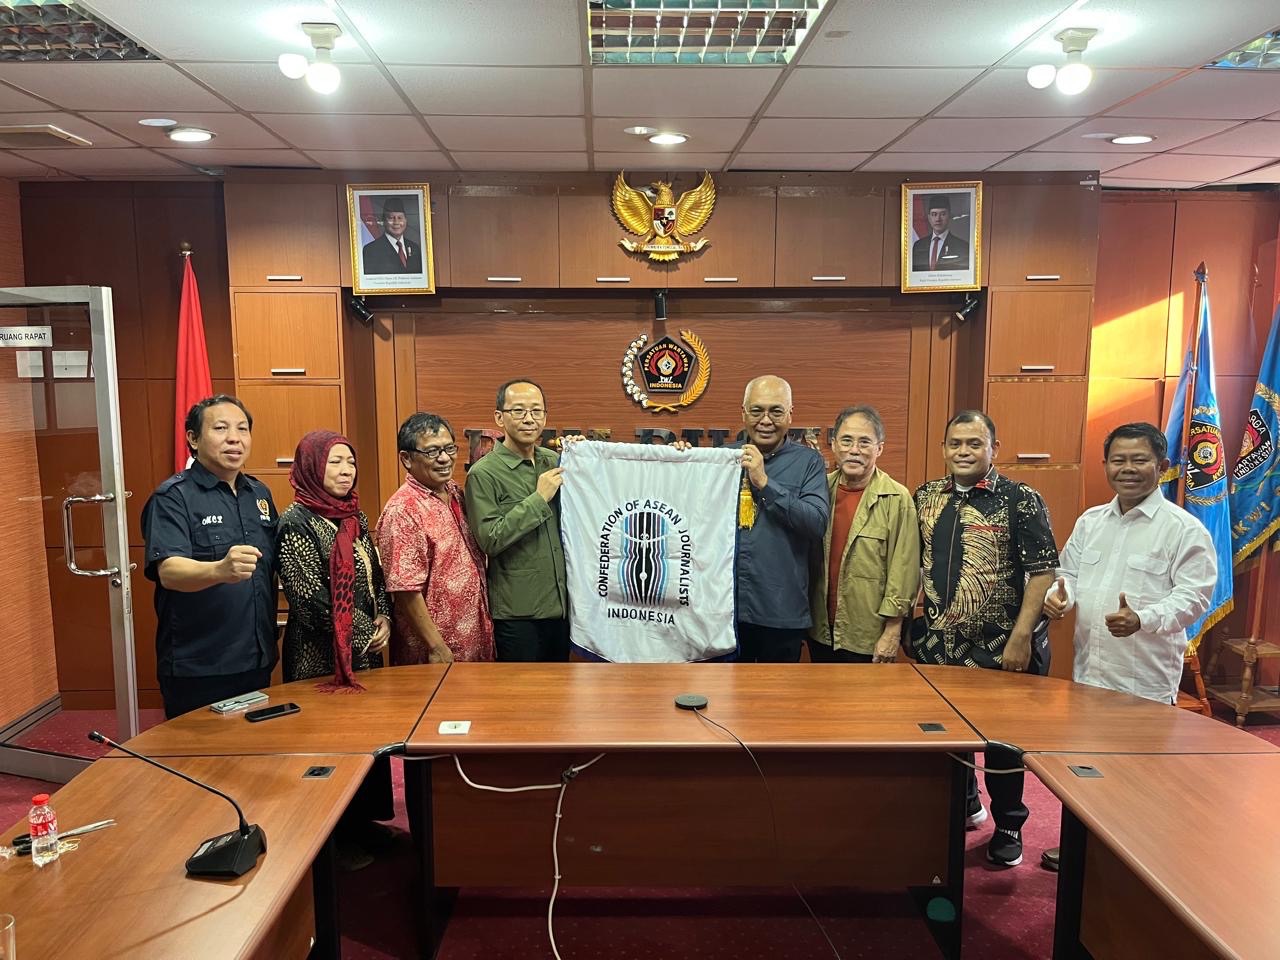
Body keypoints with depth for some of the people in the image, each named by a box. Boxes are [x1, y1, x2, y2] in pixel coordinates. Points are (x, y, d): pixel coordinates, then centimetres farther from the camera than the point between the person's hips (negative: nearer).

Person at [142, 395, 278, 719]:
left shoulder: (259, 493, 9)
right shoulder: (173, 497, -11)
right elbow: (169, 571, -25)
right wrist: (220, 570, -44)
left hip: (257, 662, 6)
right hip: (197, 670, -6)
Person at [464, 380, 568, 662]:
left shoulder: (555, 461, 7)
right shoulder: (484, 473, -11)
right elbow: (489, 540, -18)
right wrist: (539, 499, -19)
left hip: (560, 603, 6)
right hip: (518, 611, -6)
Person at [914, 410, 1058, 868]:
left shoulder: (1021, 500, -8)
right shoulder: (925, 498, 6)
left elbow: (1043, 571, -11)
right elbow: (911, 564, 13)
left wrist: (1021, 637, -17)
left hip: (1001, 648, -4)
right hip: (940, 643, 4)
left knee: (1004, 738, 7)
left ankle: (1008, 826, 26)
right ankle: (964, 804, 39)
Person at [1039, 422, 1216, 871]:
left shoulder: (1184, 529, -9)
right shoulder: (1090, 521, 9)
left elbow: (1194, 596, -15)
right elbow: (1070, 574, 15)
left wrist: (1143, 619, -31)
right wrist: (1059, 594, -7)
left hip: (1145, 681, -6)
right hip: (1088, 670, 6)